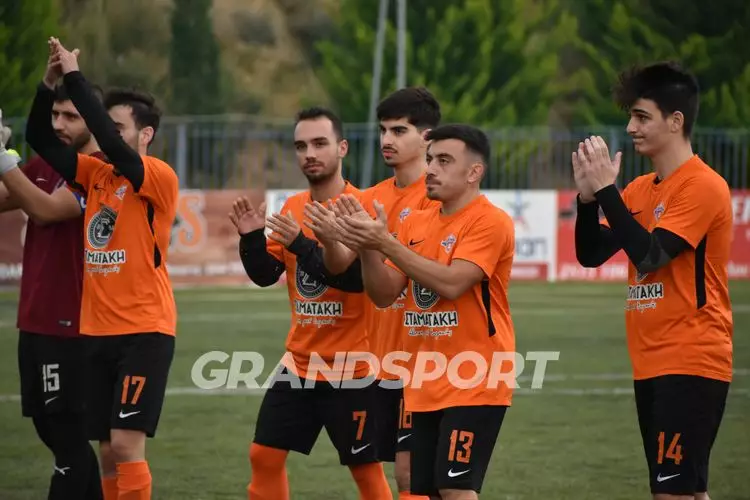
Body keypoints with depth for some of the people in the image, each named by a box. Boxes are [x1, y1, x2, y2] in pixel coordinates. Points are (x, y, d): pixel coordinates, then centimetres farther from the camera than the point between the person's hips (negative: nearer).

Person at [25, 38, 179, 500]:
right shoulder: (96, 175, 9)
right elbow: (40, 139, 6)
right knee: (108, 450, 8)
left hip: (144, 331, -7)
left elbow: (111, 145, -25)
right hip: (98, 331, 7)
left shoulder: (160, 179, -10)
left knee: (126, 446, -12)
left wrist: (75, 77, -22)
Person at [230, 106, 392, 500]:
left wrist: (300, 243, -29)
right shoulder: (292, 208, 8)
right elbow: (264, 275, 8)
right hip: (299, 362, 7)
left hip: (351, 368, -7)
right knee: (264, 455, 7)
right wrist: (250, 238, -10)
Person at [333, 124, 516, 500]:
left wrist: (386, 243, -22)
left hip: (473, 383, -7)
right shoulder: (416, 223, 11)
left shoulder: (489, 222, -11)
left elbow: (451, 284, -23)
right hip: (424, 385, 8)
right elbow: (384, 295, 8)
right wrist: (366, 247, -10)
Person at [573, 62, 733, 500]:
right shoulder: (640, 189, 12)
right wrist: (589, 197, -5)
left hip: (691, 363, -9)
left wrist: (606, 189, -18)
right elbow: (591, 254, 10)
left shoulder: (703, 186, -13)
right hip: (652, 363, 9)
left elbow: (651, 254, -21)